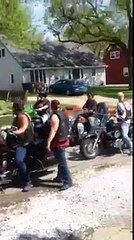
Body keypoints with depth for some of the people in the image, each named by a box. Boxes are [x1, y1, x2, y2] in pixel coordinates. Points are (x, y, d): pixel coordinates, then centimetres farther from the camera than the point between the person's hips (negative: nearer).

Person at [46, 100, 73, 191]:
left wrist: (48, 142, -26)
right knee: (61, 160, 20)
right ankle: (60, 177, 33)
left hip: (58, 142, -10)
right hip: (64, 140, 10)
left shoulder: (55, 116, -18)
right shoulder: (64, 113, 10)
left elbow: (53, 130, -25)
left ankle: (68, 182, -7)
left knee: (62, 162, -8)